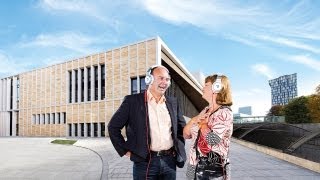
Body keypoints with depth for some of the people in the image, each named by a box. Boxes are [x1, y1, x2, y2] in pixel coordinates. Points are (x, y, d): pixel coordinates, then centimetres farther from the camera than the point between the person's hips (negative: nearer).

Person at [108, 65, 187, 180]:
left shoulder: (172, 102, 7)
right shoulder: (132, 101, -6)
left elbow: (182, 127, 19)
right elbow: (113, 127, -3)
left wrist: (179, 148, 8)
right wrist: (126, 151, -5)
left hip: (170, 161, 4)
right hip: (145, 161, -4)